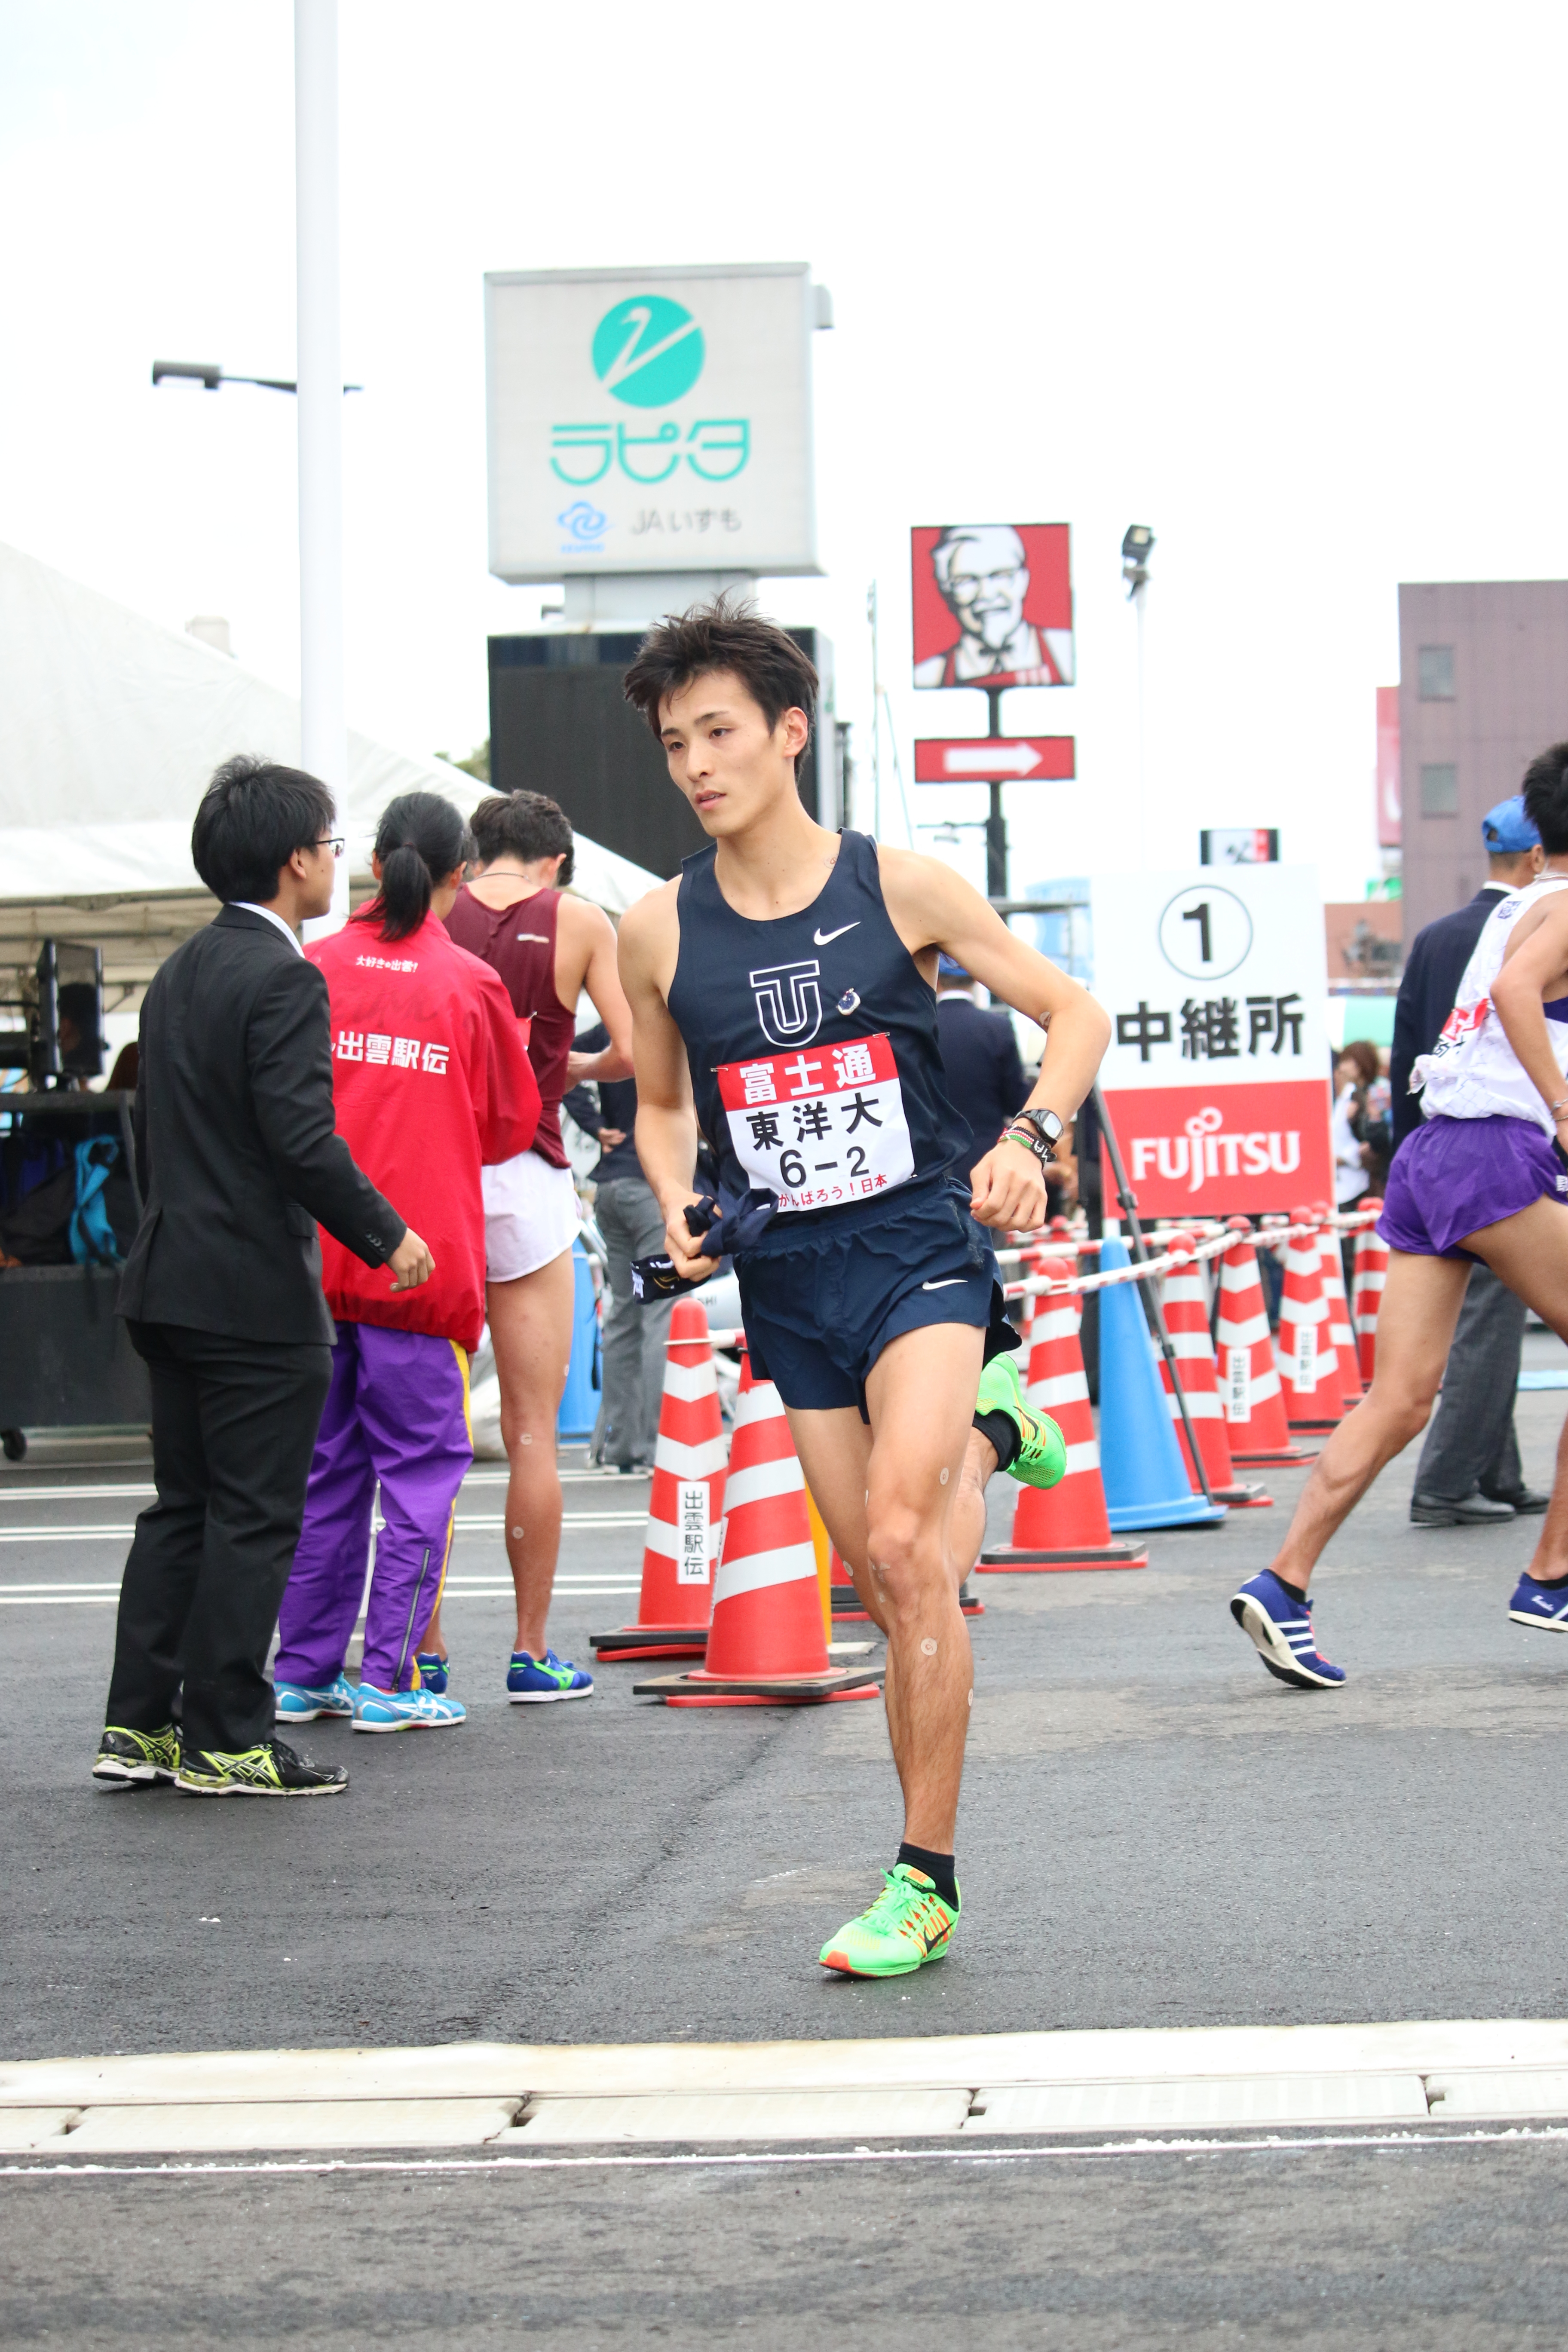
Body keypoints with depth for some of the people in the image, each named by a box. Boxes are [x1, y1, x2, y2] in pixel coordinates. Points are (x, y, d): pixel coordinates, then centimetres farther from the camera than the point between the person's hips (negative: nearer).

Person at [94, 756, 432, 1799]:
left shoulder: (181, 972, 14)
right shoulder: (282, 977, -14)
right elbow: (300, 1137, -20)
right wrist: (385, 1236, -11)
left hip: (169, 1280, 9)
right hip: (258, 1292, -9)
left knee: (182, 1508, 13)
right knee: (254, 1517, -3)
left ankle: (139, 1724, 12)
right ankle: (224, 1739, 0)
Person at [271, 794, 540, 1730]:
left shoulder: (313, 969, 3)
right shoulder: (470, 984, -3)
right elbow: (513, 1125, 8)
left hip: (314, 1259, 3)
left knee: (325, 1466, 12)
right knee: (421, 1466, 3)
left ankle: (304, 1671, 15)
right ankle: (393, 1679, -1)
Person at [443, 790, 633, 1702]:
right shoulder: (579, 920, 0)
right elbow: (634, 1054, -3)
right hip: (525, 1180, -2)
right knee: (533, 1433, 4)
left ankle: (426, 1650, 8)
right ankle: (533, 1653, 8)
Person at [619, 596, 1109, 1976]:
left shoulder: (897, 885, -4)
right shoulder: (659, 932, 3)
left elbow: (1076, 1012, 5)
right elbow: (662, 1105, 20)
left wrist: (1027, 1140, -12)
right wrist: (679, 1208, 0)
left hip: (920, 1245, -4)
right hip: (788, 1281, 4)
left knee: (901, 1545, -23)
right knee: (896, 1597, 4)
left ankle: (924, 1883, -14)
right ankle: (985, 1431, 38)